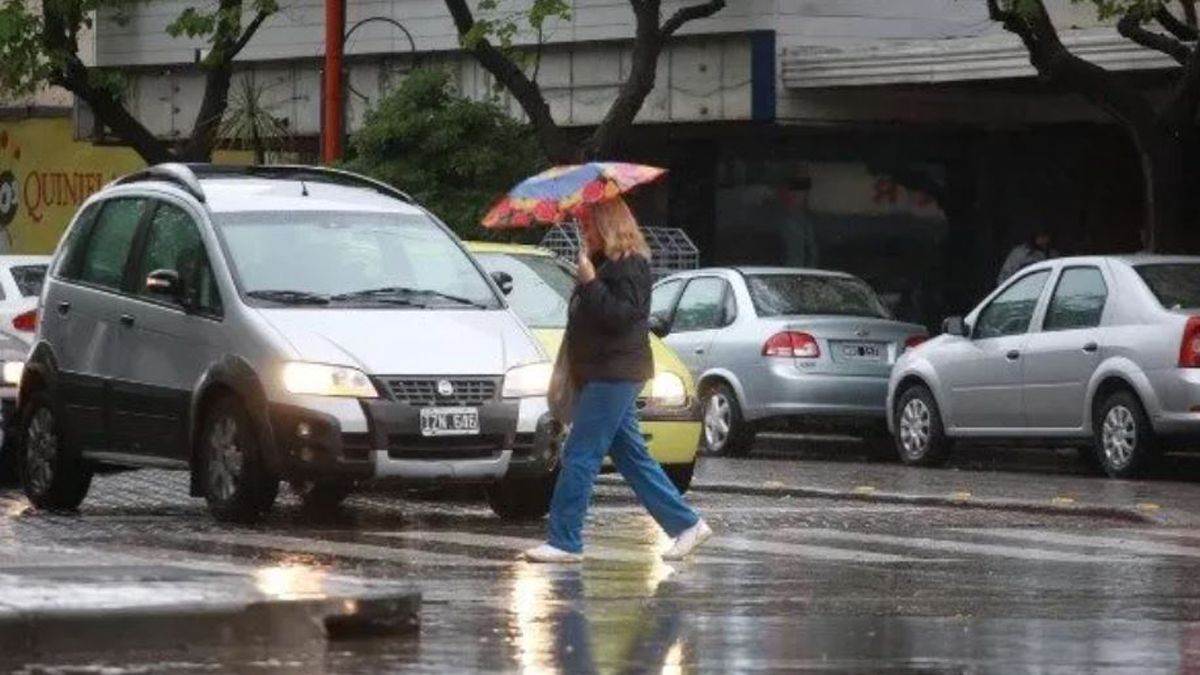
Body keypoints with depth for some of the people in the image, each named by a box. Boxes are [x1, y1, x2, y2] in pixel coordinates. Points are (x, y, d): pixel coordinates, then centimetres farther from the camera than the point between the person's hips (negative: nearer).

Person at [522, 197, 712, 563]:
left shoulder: (629, 265, -12)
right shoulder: (606, 262, 19)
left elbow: (621, 314, -23)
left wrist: (589, 282, -22)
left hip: (615, 375, -11)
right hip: (602, 375, 11)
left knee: (581, 456, -11)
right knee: (630, 455, 12)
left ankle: (564, 542, -11)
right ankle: (686, 524, 15)